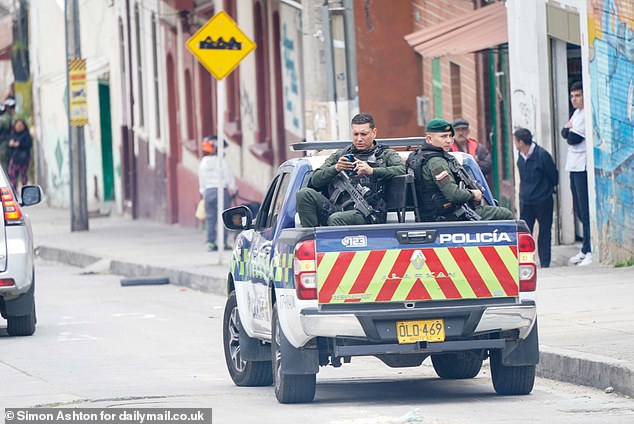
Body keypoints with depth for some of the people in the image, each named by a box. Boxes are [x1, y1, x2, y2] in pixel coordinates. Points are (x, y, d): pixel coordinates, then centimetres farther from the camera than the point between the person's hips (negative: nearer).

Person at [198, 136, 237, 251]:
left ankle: (211, 243, 4)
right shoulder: (221, 161, -8)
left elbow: (201, 181, 12)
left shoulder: (203, 163, 8)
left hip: (208, 191, 4)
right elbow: (229, 177, -5)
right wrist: (232, 189, 7)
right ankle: (222, 243, -5)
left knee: (210, 218, 8)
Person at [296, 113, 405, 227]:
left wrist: (372, 171, -15)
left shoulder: (385, 155, 18)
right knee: (304, 194, -22)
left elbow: (402, 169, -5)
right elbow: (315, 180, 16)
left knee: (336, 219, -37)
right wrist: (335, 169, -4)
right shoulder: (340, 155, 26)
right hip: (334, 207, 4)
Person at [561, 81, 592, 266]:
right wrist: (568, 129, -5)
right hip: (574, 166, 10)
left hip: (583, 166, -10)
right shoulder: (576, 113, 18)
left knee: (586, 210, -11)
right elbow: (565, 133, 15)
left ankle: (590, 251, -12)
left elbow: (573, 138, -14)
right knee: (579, 209, 12)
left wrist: (570, 131, 5)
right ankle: (585, 250, 18)